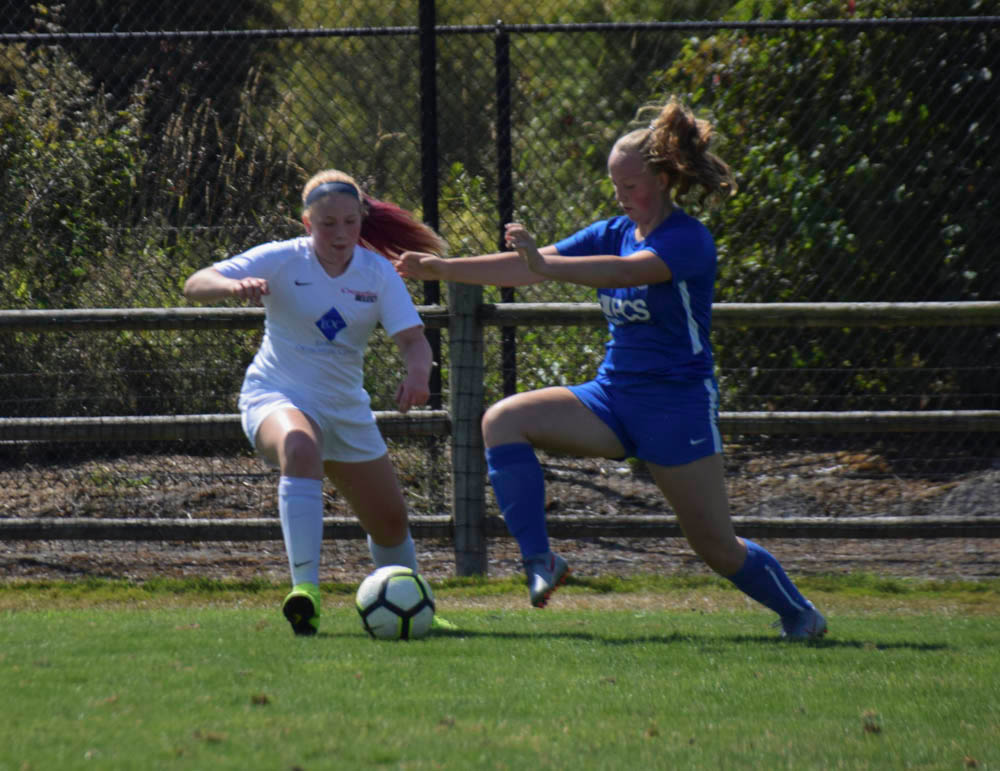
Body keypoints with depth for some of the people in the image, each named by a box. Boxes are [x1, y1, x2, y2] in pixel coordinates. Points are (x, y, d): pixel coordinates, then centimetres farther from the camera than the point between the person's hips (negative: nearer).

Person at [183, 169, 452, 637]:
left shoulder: (378, 273, -4)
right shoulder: (281, 261, -13)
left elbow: (412, 338, -13)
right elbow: (195, 286, -20)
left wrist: (417, 374, -36)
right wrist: (234, 286, -43)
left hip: (347, 409, 5)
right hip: (276, 396, -5)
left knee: (390, 522, 12)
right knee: (300, 449, -40)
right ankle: (305, 588, -47)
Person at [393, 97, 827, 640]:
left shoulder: (689, 241, -14)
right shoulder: (612, 233, 7)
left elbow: (625, 272, -34)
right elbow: (523, 269, 2)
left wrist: (542, 264, -46)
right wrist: (442, 268, -8)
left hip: (678, 404, -6)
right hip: (612, 396, 6)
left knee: (716, 546, -2)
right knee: (503, 421, -16)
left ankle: (800, 615, 24)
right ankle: (539, 563, -17)